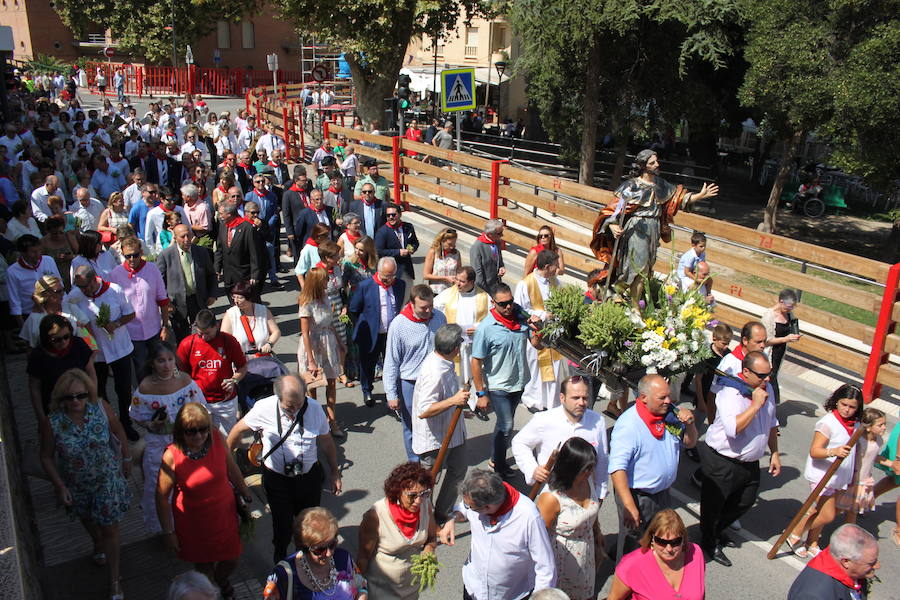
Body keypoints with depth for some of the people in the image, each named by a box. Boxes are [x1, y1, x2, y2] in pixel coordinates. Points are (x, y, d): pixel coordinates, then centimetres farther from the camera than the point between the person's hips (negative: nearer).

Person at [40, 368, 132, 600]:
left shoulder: (101, 407, -23)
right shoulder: (53, 422, -23)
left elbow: (118, 433, -6)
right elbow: (47, 457, -9)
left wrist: (126, 459, 4)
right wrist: (59, 486, -12)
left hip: (108, 479, -1)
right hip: (76, 485, 2)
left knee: (110, 528, 4)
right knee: (88, 520, 29)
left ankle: (114, 580, 22)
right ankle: (98, 546, 62)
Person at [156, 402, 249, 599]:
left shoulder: (217, 438, -17)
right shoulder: (172, 456, -25)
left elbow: (231, 468, 0)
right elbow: (162, 496, -14)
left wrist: (246, 495, 11)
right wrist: (169, 532, -8)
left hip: (224, 513, 2)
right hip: (194, 521, -2)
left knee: (231, 560, 16)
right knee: (204, 564, 17)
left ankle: (221, 580, 53)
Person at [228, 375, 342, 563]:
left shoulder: (314, 408, -13)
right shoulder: (264, 408, -18)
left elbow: (326, 441, 1)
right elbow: (239, 430, 0)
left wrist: (335, 472, 8)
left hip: (309, 477, 2)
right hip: (277, 479, -1)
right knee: (282, 526, 10)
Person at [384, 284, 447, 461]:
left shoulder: (440, 318, -5)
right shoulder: (398, 325, -17)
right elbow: (391, 363, -12)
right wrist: (391, 395, -12)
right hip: (410, 385, -3)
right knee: (412, 428, 11)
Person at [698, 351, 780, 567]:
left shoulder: (767, 388, 2)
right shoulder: (730, 394, -25)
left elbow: (771, 423, 16)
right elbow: (733, 429, -38)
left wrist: (774, 453, 17)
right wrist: (756, 405, -33)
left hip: (750, 463, 8)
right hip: (722, 462, -8)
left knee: (745, 501, 22)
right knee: (713, 506, 9)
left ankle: (716, 532, 45)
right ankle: (709, 544, 33)